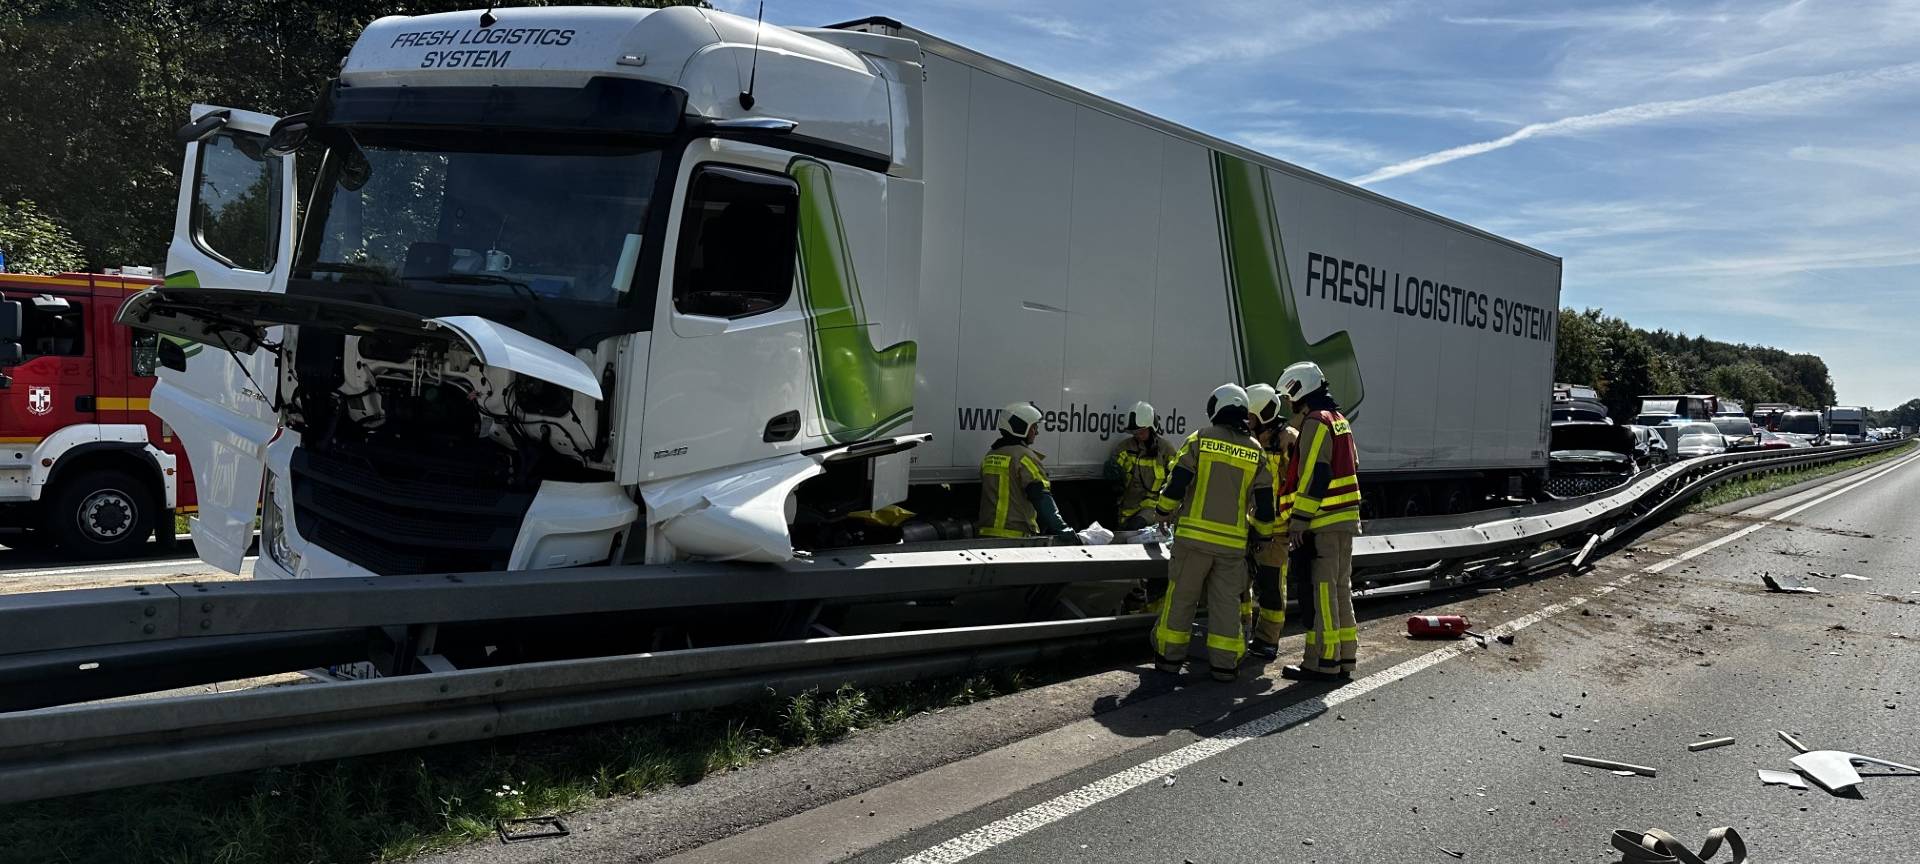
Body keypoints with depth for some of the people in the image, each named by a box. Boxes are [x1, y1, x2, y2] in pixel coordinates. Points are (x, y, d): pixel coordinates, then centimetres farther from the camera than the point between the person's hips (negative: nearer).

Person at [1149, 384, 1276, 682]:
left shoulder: (1200, 440, -2)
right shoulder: (1256, 452, 7)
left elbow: (1177, 481, -4)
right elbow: (1264, 502, 9)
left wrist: (1164, 510, 12)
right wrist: (1264, 532, 24)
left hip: (1194, 534, -2)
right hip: (1233, 540, 2)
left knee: (1182, 594, 7)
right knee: (1226, 600, 8)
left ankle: (1170, 656, 12)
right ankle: (1225, 663, 8)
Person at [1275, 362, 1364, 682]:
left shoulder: (1315, 422, -12)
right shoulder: (1339, 420, 18)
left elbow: (1314, 476, -20)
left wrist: (1298, 521, -19)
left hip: (1323, 523, -10)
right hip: (1346, 520, 10)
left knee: (1321, 590, -6)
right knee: (1341, 588, 14)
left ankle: (1323, 662, -4)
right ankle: (1344, 658, 20)